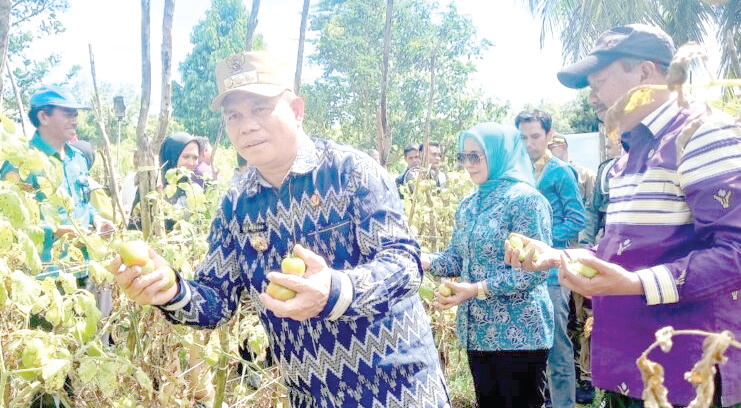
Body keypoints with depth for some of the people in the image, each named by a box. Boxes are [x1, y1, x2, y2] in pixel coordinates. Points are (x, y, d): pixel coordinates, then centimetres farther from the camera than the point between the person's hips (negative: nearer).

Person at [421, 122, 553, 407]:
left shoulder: (525, 199, -13)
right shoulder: (468, 206, 11)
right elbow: (457, 258, 14)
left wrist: (478, 289, -25)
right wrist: (425, 261, -7)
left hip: (518, 336, -7)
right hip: (477, 333, 8)